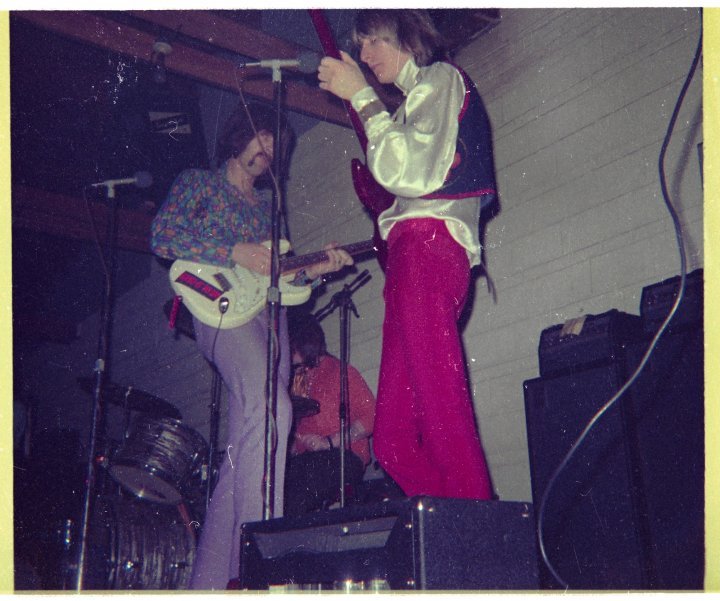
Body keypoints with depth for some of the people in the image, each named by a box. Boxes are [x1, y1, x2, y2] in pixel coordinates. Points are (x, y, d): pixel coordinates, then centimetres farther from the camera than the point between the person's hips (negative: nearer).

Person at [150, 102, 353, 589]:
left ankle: (209, 581, 2)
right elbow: (163, 236, -3)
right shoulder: (197, 183, 13)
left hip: (270, 315, 6)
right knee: (270, 409, -31)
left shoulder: (269, 203, 29)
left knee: (243, 450, -2)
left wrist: (312, 270, 5)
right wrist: (235, 253, -10)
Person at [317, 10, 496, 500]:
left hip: (428, 244, -9)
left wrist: (361, 95, -6)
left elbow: (409, 171, -11)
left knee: (442, 417, -20)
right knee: (393, 439, 0)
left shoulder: (440, 78, 7)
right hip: (412, 255, 9)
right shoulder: (418, 97, 35)